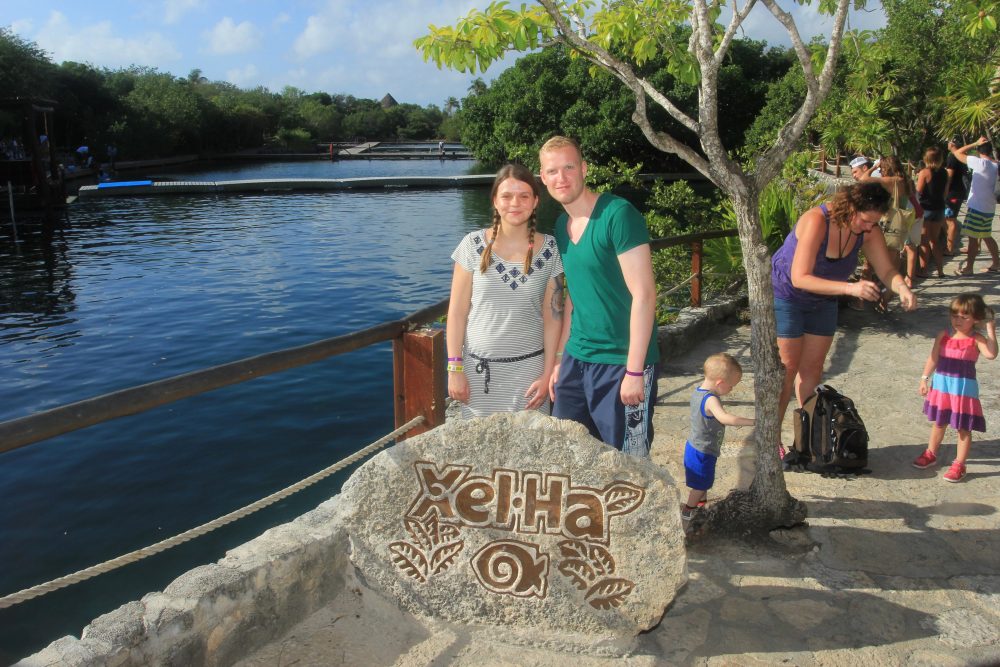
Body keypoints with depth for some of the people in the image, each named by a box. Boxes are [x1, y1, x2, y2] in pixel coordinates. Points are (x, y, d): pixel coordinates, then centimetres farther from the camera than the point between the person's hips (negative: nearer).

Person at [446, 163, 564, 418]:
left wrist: (547, 374, -3)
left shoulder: (549, 249, -2)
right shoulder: (473, 245, -4)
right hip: (478, 367, 0)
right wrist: (454, 367, -3)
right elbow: (457, 312, -1)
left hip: (528, 368, 0)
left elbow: (552, 316, 0)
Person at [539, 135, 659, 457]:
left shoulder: (618, 215, -14)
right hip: (577, 359, 7)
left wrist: (634, 370, -18)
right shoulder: (561, 225, 9)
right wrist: (561, 359, 15)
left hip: (622, 363, -7)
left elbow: (643, 295, -17)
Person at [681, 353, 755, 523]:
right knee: (701, 484, 10)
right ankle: (688, 511, 23)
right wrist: (752, 421, -46)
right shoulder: (711, 400, -30)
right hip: (703, 451, -9)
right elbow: (725, 418, -46)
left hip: (694, 446, 9)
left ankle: (701, 504, 43)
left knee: (704, 482, 26)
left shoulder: (698, 391, 0)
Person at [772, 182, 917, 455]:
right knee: (787, 369, -3)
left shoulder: (868, 231, -15)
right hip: (786, 296, -6)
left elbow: (887, 270, -9)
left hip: (822, 300, 6)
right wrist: (850, 288, -46)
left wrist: (902, 288, -32)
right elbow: (800, 278, -38)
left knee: (813, 368, 11)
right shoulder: (816, 221, -33)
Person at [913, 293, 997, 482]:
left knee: (963, 428, 6)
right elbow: (933, 358, 3)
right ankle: (931, 454, 36)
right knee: (938, 423, 20)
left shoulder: (976, 339, -12)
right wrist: (925, 378, 0)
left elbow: (991, 354, -30)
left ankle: (959, 465, 16)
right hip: (941, 385, 4)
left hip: (964, 388, -4)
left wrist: (991, 330, -29)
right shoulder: (944, 336, -1)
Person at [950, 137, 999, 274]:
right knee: (986, 236, 19)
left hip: (977, 207, -8)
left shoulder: (980, 163, -14)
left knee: (973, 238, -4)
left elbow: (958, 153, -8)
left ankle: (968, 268, -2)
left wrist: (975, 143, -3)